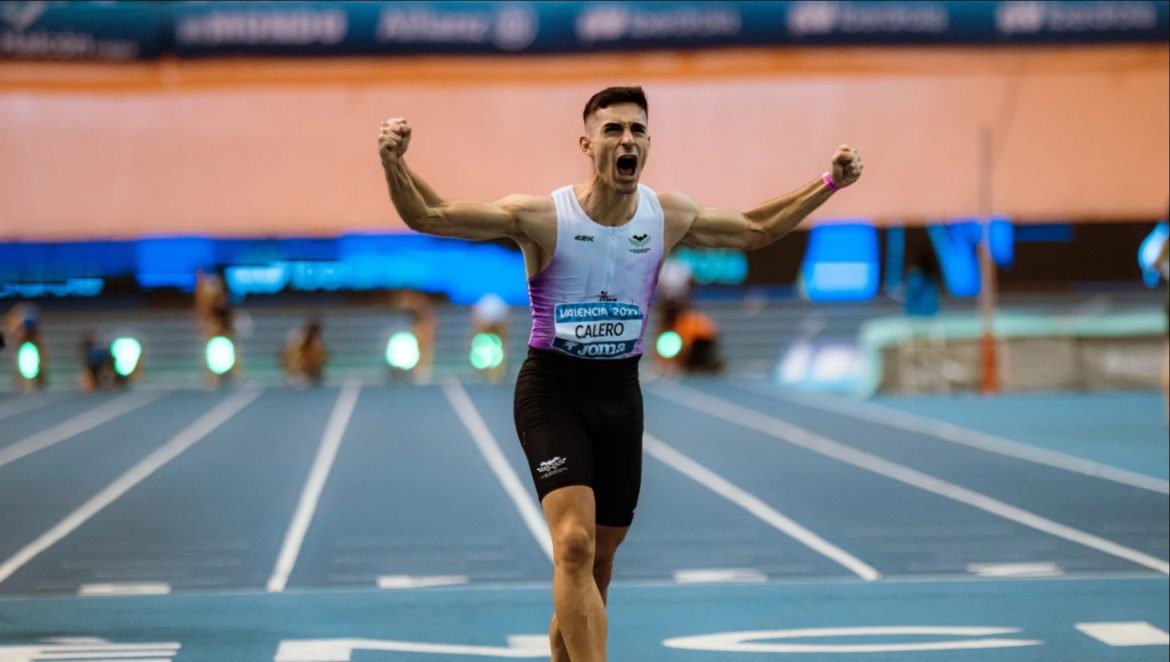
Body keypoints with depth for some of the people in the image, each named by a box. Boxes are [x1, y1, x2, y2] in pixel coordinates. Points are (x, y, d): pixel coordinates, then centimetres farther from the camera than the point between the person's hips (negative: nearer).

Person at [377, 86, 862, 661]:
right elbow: (428, 216, -15)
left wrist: (828, 185, 10)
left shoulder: (669, 217, -2)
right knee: (574, 544, -23)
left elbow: (755, 230, 16)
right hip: (551, 391, -5)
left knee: (600, 555, 11)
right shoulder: (540, 216, -15)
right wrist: (395, 164, -34)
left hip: (620, 393, 5)